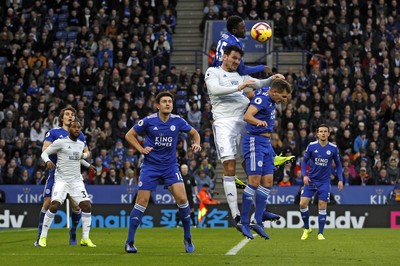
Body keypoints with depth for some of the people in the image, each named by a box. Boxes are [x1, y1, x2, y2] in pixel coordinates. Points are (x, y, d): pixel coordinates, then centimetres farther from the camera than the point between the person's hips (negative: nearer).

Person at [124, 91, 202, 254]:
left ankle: (188, 239, 3)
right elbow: (129, 135, 4)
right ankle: (129, 242, 4)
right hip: (150, 166, -1)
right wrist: (141, 149, -10)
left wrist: (196, 143, -8)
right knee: (142, 201, -5)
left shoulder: (177, 121, -3)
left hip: (170, 166, 1)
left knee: (181, 198, -13)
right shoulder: (149, 121, -8)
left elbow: (194, 133, 14)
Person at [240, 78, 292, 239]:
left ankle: (258, 222, 6)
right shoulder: (262, 99, -19)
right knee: (254, 182, -14)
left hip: (266, 143, 10)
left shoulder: (269, 94, 9)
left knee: (267, 182, 5)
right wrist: (258, 121, -57)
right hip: (255, 141, -10)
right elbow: (247, 116, -38)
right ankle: (244, 223, -9)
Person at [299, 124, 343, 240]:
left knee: (322, 206, -7)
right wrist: (304, 175, -9)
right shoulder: (311, 146, -6)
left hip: (324, 181, -1)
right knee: (303, 204, -7)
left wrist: (340, 179, -1)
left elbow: (338, 164, 7)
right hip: (311, 180, 1)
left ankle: (320, 233, 4)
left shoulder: (333, 148, -4)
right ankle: (307, 229, 14)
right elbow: (304, 161, 5)